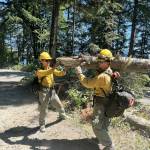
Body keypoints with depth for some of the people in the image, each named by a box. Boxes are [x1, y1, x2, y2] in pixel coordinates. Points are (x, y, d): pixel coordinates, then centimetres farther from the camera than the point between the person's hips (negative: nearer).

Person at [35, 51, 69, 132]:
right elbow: (46, 73, -34)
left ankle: (62, 115, 47)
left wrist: (64, 71, -22)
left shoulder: (51, 69, 7)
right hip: (44, 92, -6)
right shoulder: (39, 70, -13)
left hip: (52, 91, 6)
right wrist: (53, 68, -48)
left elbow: (59, 73, -1)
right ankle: (42, 125, 20)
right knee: (43, 110, 3)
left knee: (59, 104, 21)